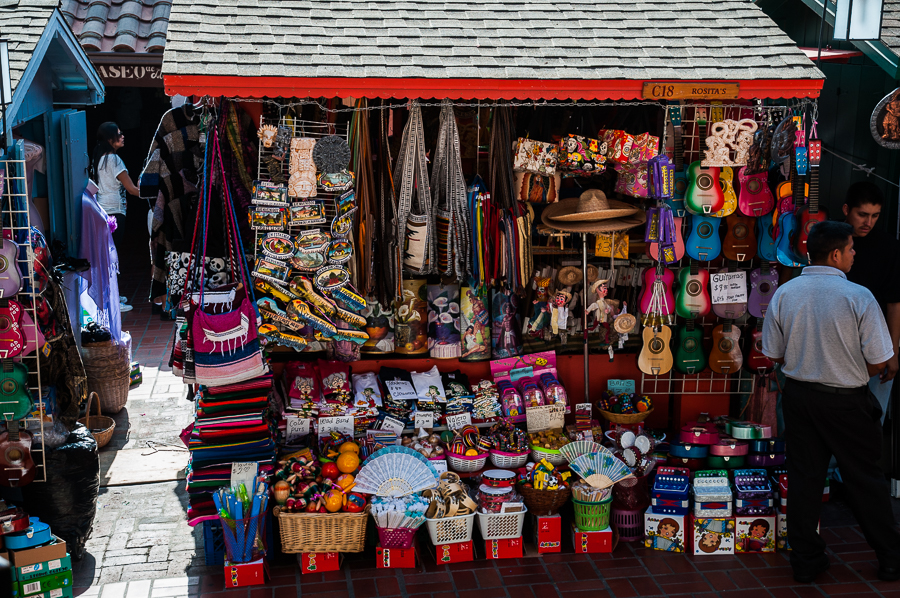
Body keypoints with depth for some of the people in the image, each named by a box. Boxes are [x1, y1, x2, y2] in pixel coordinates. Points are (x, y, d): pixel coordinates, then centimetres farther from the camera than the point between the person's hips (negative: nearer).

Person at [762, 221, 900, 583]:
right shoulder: (859, 297, -16)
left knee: (803, 477, 11)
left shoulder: (783, 294, -4)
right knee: (865, 479, 11)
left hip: (798, 396, 4)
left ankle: (806, 561, 20)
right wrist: (848, 367, 9)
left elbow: (773, 355, 2)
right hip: (846, 400, -3)